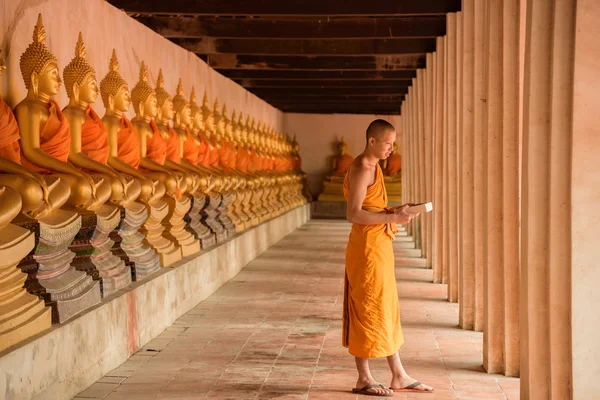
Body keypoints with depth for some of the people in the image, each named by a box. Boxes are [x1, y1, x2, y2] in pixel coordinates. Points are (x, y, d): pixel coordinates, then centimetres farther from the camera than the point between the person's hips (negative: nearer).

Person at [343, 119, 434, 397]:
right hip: (367, 247, -10)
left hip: (378, 246, 10)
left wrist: (395, 211, 8)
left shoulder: (373, 167, 16)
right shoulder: (362, 169, -15)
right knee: (368, 311, -2)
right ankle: (363, 379, 9)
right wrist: (392, 218, -22)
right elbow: (353, 214, -22)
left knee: (387, 310, 13)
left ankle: (399, 376, 21)